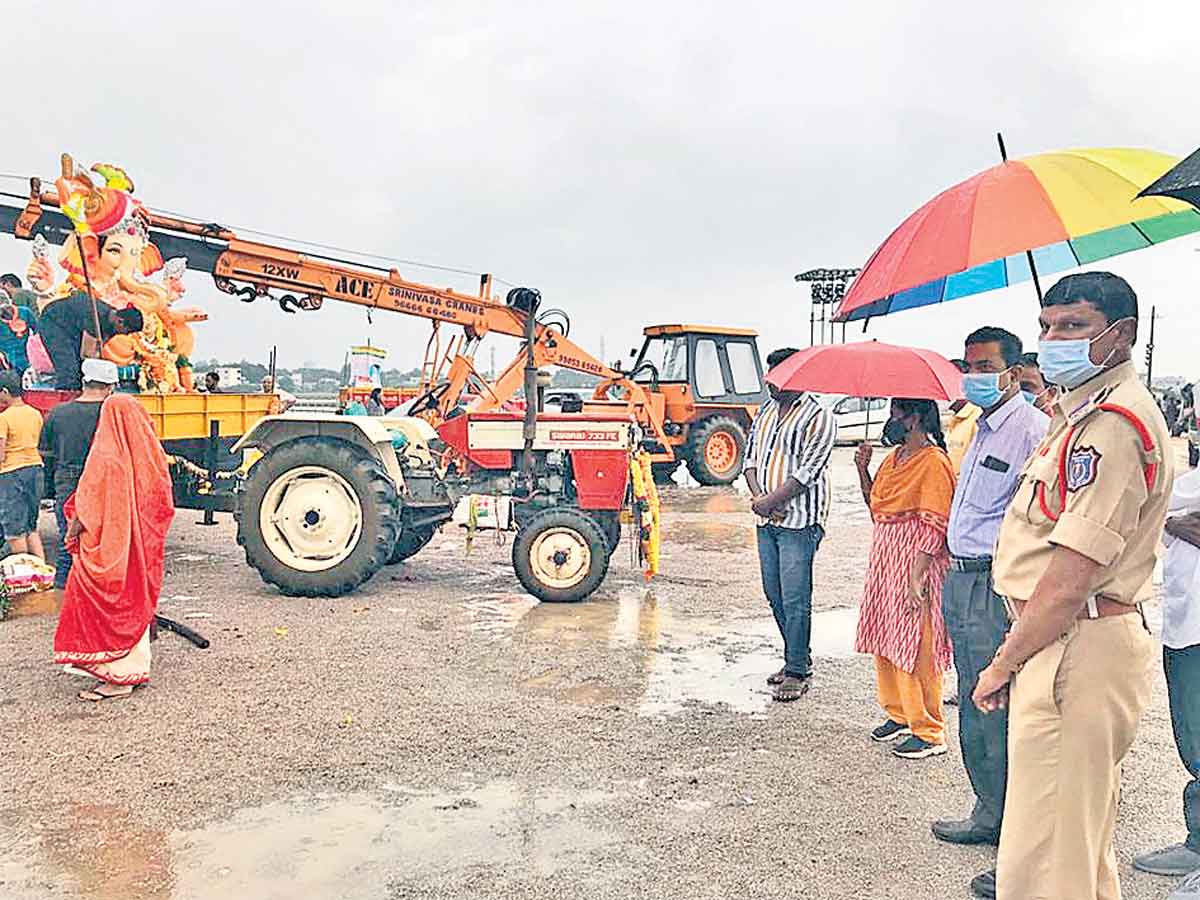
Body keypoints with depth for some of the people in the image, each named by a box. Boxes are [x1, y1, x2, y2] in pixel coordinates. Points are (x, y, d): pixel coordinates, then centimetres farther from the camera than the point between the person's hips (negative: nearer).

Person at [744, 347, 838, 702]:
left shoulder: (818, 417, -9)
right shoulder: (765, 410, 14)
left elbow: (808, 471, -16)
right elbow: (751, 455, 13)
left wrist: (771, 501, -16)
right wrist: (757, 496, -3)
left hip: (799, 520, -8)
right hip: (767, 519, 8)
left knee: (795, 600, -5)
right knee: (775, 595, 13)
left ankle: (798, 672, 6)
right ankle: (798, 659, 27)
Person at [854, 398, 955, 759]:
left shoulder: (933, 462, -15)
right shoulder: (893, 458, 13)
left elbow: (933, 526, -19)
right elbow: (876, 506, 19)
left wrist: (917, 578, -23)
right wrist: (863, 469, 6)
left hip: (916, 565, -9)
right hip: (885, 559, 9)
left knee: (916, 648, -3)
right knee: (885, 640, 15)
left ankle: (929, 732, 8)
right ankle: (898, 714, 31)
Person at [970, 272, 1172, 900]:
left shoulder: (1114, 422, -19)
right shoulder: (1083, 412, 17)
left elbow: (1073, 575, -22)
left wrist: (1004, 664, -15)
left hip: (1079, 651, -11)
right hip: (1066, 641, 11)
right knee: (1082, 826, 25)